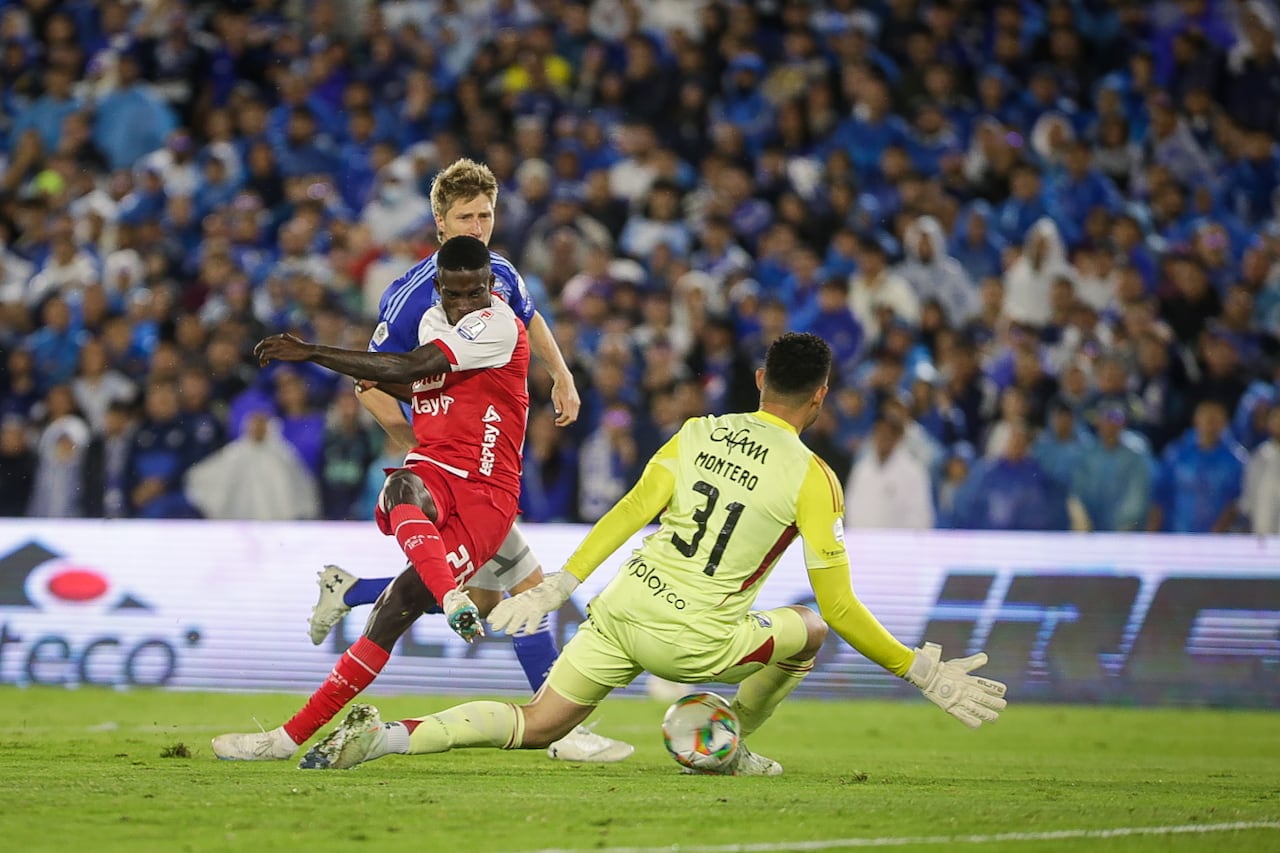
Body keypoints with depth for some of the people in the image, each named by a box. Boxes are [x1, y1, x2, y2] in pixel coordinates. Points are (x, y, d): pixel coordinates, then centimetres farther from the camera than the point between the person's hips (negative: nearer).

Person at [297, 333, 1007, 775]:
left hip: (622, 611, 4)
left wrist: (557, 586, 1)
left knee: (535, 727, 11)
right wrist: (923, 672, 0)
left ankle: (387, 737, -11)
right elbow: (840, 607, -7)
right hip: (695, 642, -4)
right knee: (808, 631, 23)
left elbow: (628, 513, -2)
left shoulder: (698, 433, 7)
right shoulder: (814, 480, -5)